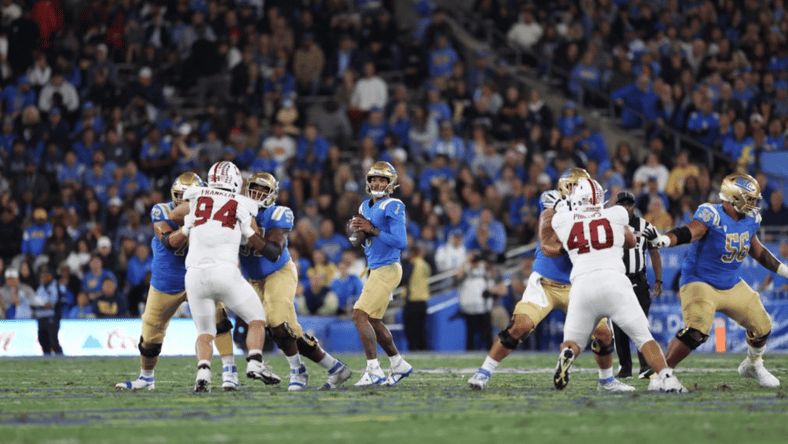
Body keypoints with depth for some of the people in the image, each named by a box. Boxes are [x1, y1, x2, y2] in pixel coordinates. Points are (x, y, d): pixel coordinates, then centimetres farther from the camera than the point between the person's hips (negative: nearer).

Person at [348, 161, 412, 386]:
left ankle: (374, 371, -15)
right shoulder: (366, 207, 13)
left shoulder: (393, 207, -13)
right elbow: (357, 242, 21)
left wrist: (372, 230, -20)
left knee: (360, 315, -15)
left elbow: (401, 242, -20)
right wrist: (357, 230, -2)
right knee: (374, 321, 15)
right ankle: (400, 365, 29)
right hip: (375, 270, 9)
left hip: (387, 269, -9)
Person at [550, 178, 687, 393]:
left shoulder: (563, 221, 12)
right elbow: (630, 242, 33)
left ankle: (567, 354, -20)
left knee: (573, 342, 15)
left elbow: (549, 248, 32)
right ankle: (666, 377, -14)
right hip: (614, 282, 0)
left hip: (582, 285, 0)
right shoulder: (616, 216, 14)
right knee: (644, 337, 7)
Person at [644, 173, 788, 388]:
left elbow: (758, 252, 18)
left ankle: (753, 366, 40)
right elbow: (687, 232, -38)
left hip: (733, 286, 8)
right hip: (701, 284, -8)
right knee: (695, 332, -27)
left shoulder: (749, 220, 2)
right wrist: (662, 240, -58)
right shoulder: (713, 216, -22)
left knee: (761, 326, 12)